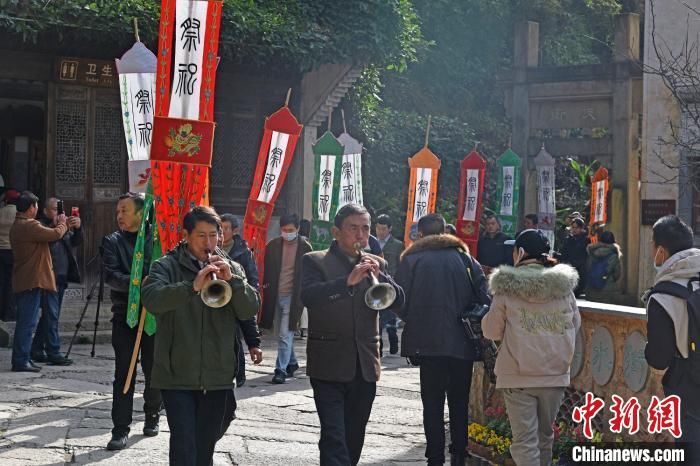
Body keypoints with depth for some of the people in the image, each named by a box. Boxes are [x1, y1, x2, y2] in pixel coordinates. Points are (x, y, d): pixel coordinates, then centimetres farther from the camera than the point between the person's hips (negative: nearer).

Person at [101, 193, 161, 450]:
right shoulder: (112, 241, 5)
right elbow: (110, 276, -9)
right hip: (124, 315, 0)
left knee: (154, 370, 9)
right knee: (123, 373, -5)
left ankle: (152, 415, 32)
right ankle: (120, 430, -3)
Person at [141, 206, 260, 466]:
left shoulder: (231, 269, 10)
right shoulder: (167, 266, -1)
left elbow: (250, 310, -1)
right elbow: (151, 299, -20)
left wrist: (232, 280, -18)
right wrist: (192, 286, -33)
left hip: (218, 376, 4)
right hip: (178, 376, -4)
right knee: (183, 445, -11)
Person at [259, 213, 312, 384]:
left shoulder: (305, 247, -3)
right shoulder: (272, 246, 4)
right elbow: (267, 272, 10)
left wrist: (303, 297, -3)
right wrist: (266, 291, 3)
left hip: (293, 297, -4)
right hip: (275, 296, 4)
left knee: (285, 335, -11)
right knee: (282, 335, 15)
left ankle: (281, 369, -10)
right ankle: (291, 363, 32)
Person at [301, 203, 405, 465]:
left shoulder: (376, 264, 12)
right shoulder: (315, 261, -1)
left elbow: (397, 301, 1)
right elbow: (308, 296, -19)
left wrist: (379, 275, -17)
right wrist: (347, 281, -32)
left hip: (364, 366, 4)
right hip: (329, 366, -4)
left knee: (354, 438, 12)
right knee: (334, 436, -12)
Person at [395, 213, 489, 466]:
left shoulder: (412, 259, 1)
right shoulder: (464, 257, 6)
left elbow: (400, 301, -3)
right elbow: (484, 296, 0)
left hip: (429, 341, -2)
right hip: (463, 342, 2)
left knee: (433, 402, 4)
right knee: (460, 402, 13)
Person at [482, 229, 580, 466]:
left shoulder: (507, 288, -7)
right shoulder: (564, 286, 2)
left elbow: (491, 331, -1)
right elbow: (575, 324, 12)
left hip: (518, 376, -3)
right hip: (555, 374, 3)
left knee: (525, 441, -3)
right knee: (545, 436, 19)